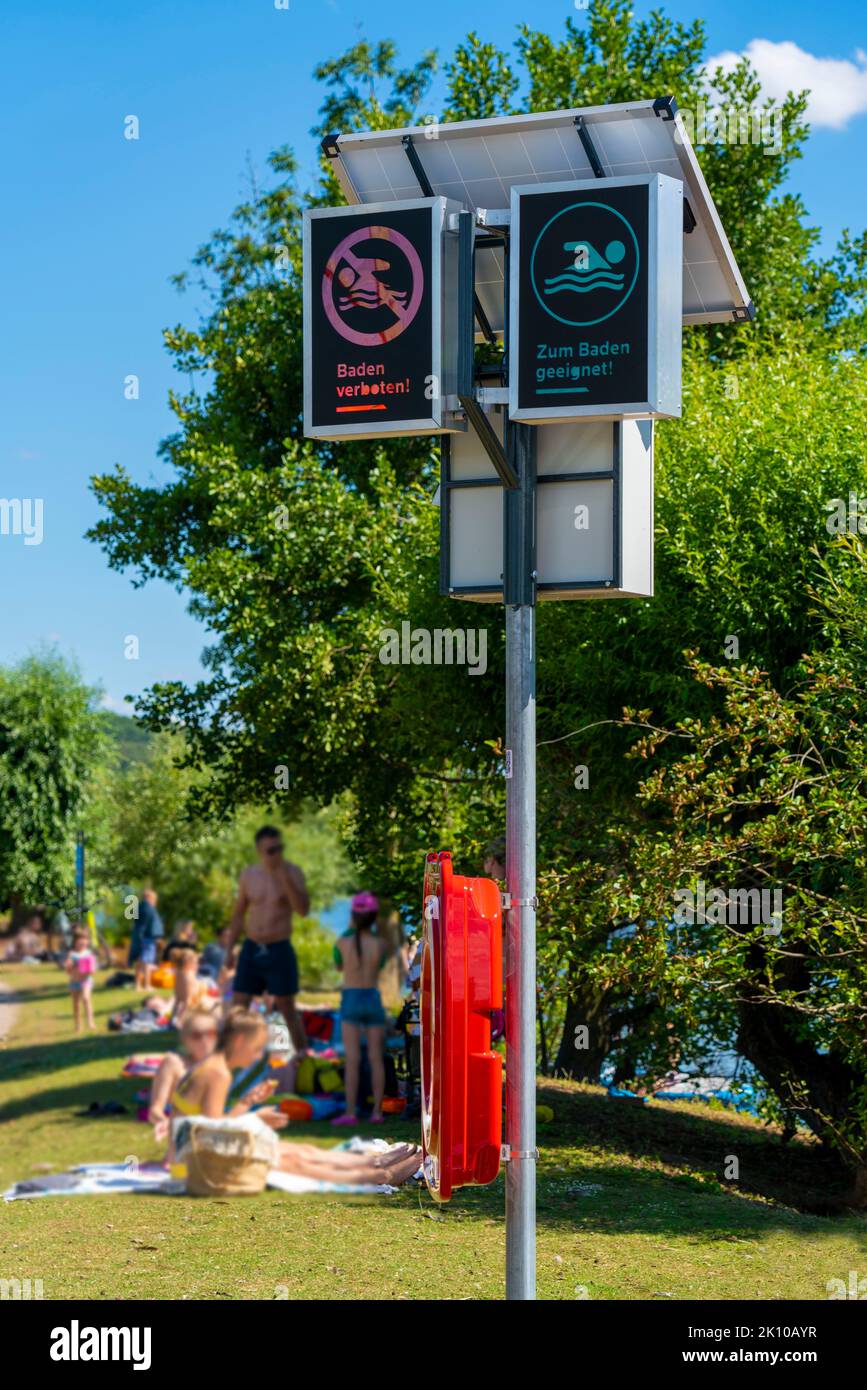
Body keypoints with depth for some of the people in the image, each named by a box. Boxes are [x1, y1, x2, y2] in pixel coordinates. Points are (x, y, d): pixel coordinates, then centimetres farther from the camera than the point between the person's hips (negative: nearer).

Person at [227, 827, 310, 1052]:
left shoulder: (292, 872, -7)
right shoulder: (248, 875, 4)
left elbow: (304, 910, -19)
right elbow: (239, 915, 13)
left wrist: (285, 879, -27)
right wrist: (229, 949, 8)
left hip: (280, 951, -3)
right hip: (251, 950, 3)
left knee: (288, 1010, 4)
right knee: (238, 1008, 1)